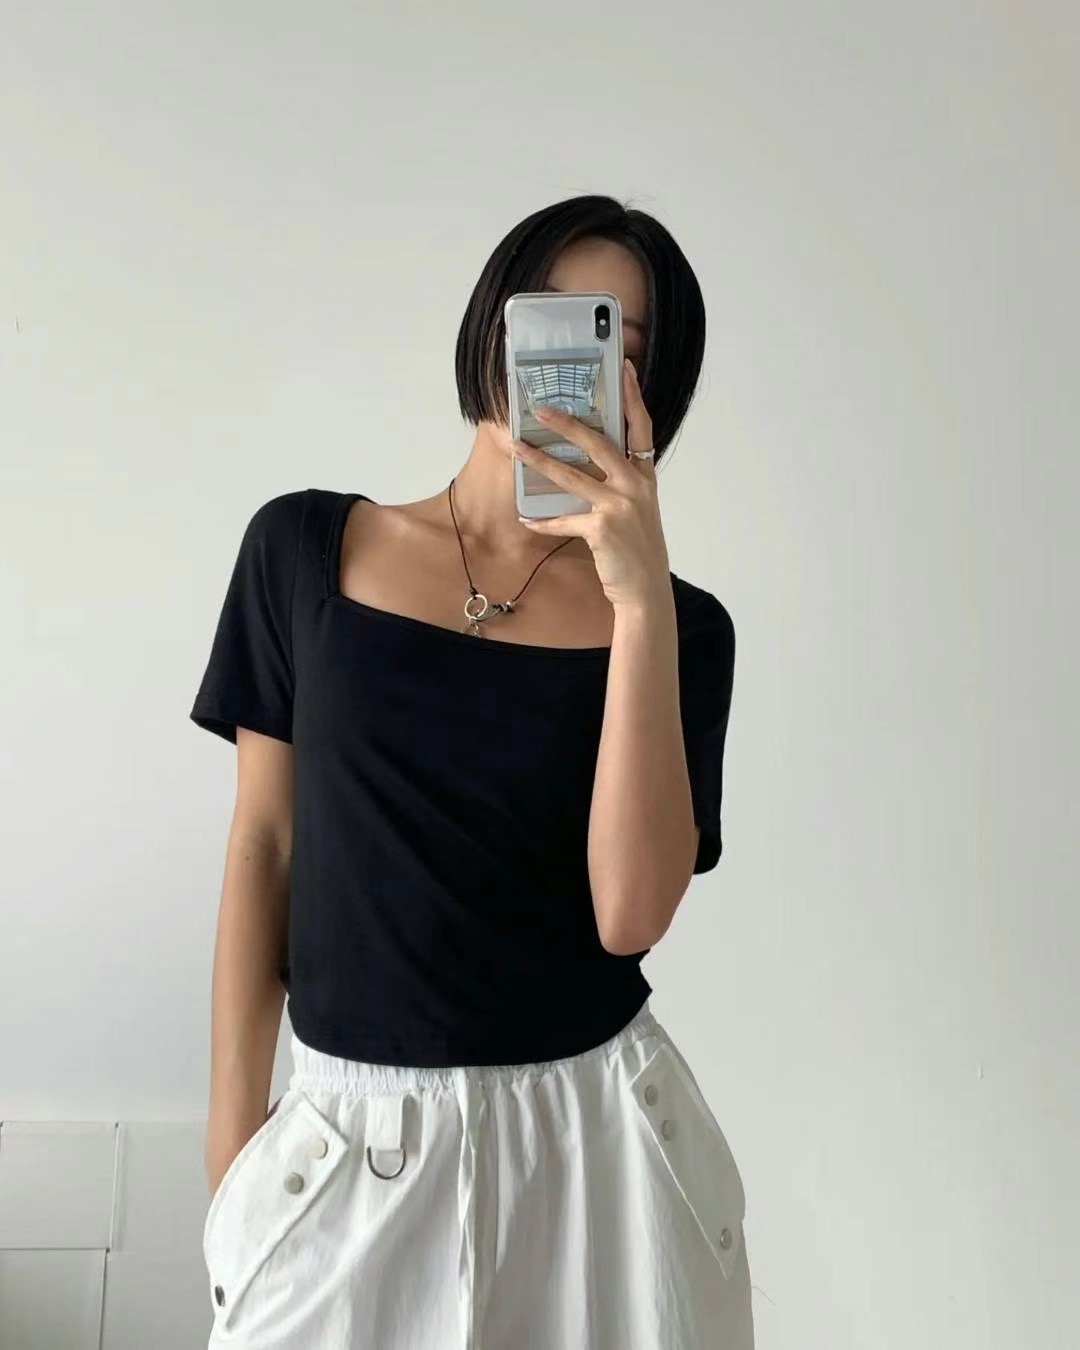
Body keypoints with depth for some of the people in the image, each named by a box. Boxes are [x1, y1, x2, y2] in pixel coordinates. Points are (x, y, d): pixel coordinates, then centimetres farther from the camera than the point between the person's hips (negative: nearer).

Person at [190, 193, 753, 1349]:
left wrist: (643, 602, -22)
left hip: (594, 1128, 0)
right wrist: (232, 1133, 1)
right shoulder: (303, 547, -2)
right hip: (353, 1132, 1)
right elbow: (262, 841, 1)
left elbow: (631, 914, -15)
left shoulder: (678, 624, -5)